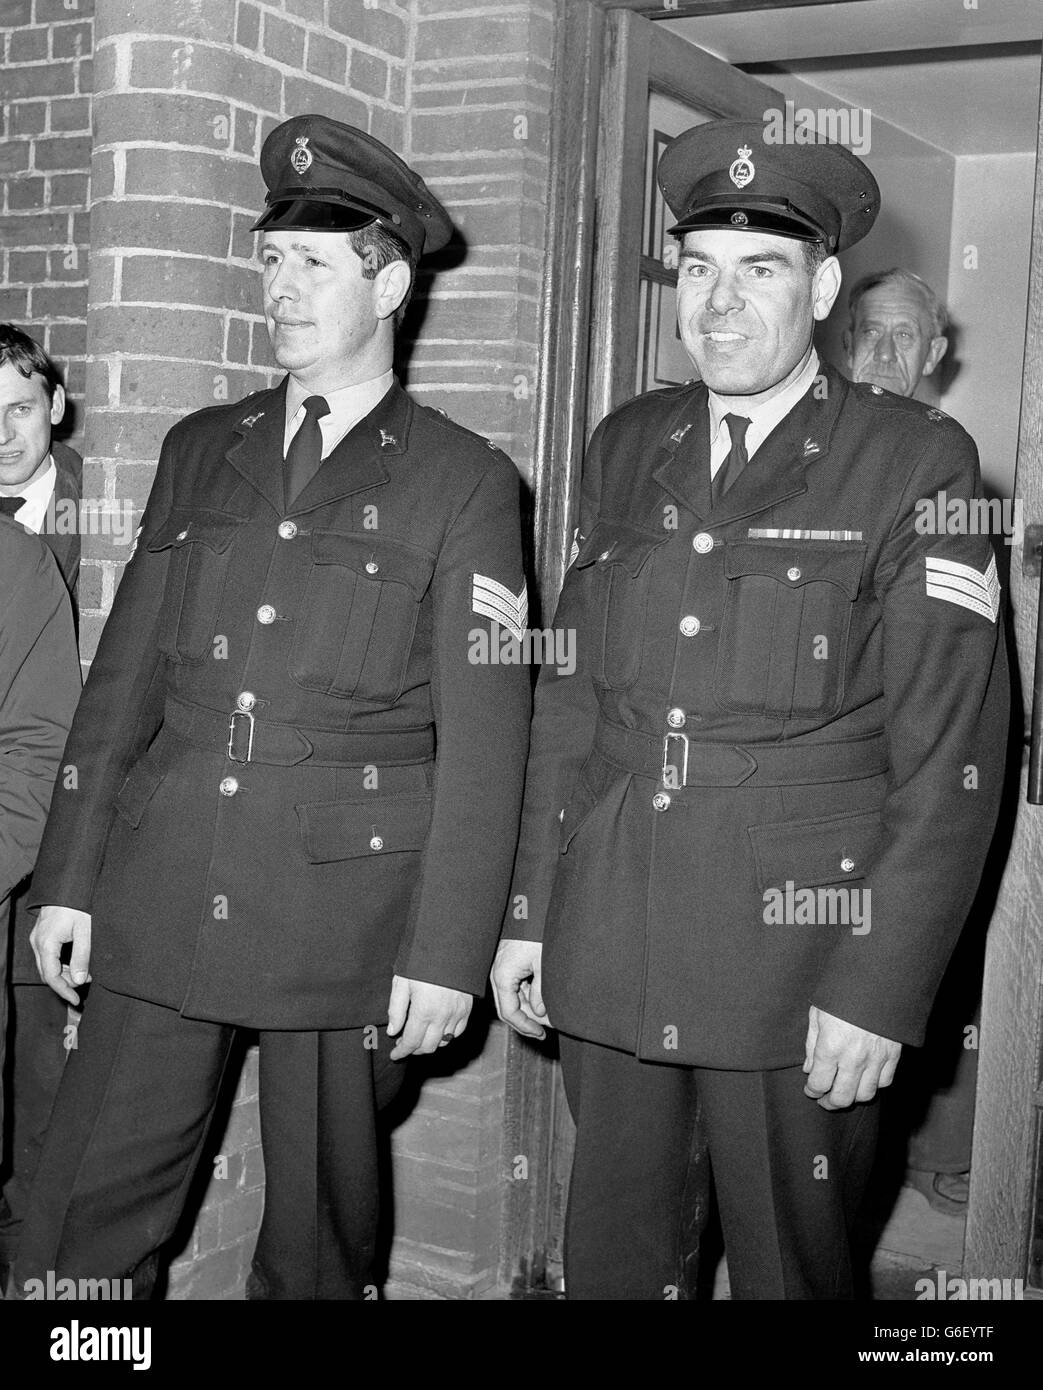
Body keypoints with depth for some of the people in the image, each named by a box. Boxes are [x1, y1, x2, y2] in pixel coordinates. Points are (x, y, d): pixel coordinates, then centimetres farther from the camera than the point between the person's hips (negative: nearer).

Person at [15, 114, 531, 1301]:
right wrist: (68, 878, 7)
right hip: (161, 900, 4)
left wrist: (447, 954, -9)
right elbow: (125, 675, 11)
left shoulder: (464, 483, -2)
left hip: (346, 920, -3)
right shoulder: (200, 449, 12)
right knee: (79, 1229, 5)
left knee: (317, 1241, 11)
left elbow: (482, 738, -5)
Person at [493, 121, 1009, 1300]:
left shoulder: (914, 463, -5)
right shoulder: (626, 447, 10)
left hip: (796, 961, -4)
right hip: (606, 950, 4)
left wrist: (881, 991, -12)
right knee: (608, 1258, 14)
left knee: (788, 1267, 10)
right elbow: (566, 694, 12)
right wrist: (528, 916, 9)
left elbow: (951, 756, -8)